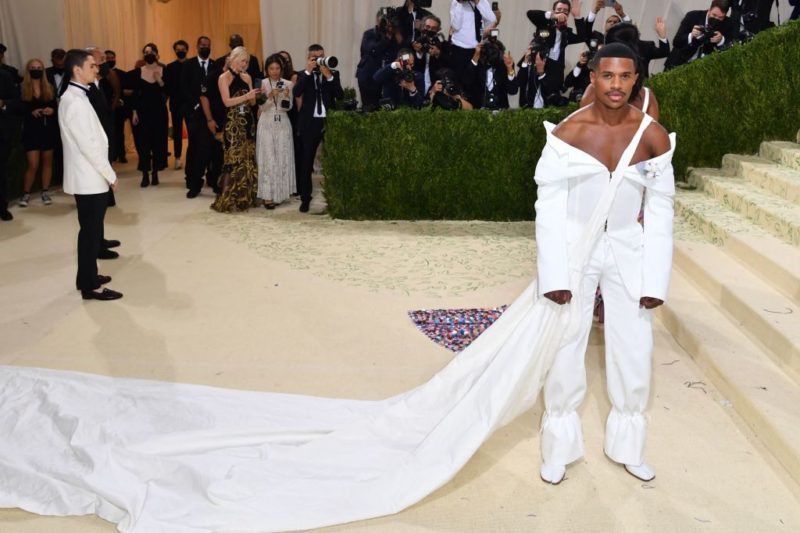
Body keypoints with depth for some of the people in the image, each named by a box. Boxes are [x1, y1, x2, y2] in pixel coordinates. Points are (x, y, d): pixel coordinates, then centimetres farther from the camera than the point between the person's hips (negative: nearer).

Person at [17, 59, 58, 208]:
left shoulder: (49, 88, 6)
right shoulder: (23, 89, -1)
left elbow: (55, 107, 5)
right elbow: (19, 110, -5)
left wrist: (51, 110, -16)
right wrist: (32, 112, -21)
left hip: (48, 129, 3)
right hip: (31, 130, -3)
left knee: (47, 162, 9)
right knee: (33, 165, -6)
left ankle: (45, 192, 18)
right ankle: (26, 193, 8)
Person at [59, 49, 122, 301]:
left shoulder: (76, 96, 13)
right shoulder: (75, 102, -19)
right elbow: (89, 146, -22)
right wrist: (110, 175, -14)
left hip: (90, 177, 10)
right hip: (90, 178, -10)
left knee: (91, 229, 17)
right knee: (90, 230, -2)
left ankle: (88, 277, 29)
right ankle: (90, 286, 7)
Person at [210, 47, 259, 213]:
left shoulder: (247, 77, 12)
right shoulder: (224, 77, -4)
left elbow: (252, 102, 11)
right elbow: (227, 101, -14)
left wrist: (254, 97, -11)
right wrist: (246, 96, -21)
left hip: (248, 122, 6)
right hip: (233, 124, -6)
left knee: (248, 160, 7)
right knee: (233, 160, -8)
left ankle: (245, 197, 15)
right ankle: (225, 200, -4)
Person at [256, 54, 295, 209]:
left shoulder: (288, 84, 4)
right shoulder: (262, 84, 0)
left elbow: (288, 107, 0)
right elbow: (261, 107, -5)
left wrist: (286, 96, -20)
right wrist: (270, 96, -21)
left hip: (282, 124, 2)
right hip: (267, 124, -2)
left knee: (282, 158, 5)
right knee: (267, 158, -4)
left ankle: (280, 193, 17)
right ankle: (267, 195, -3)